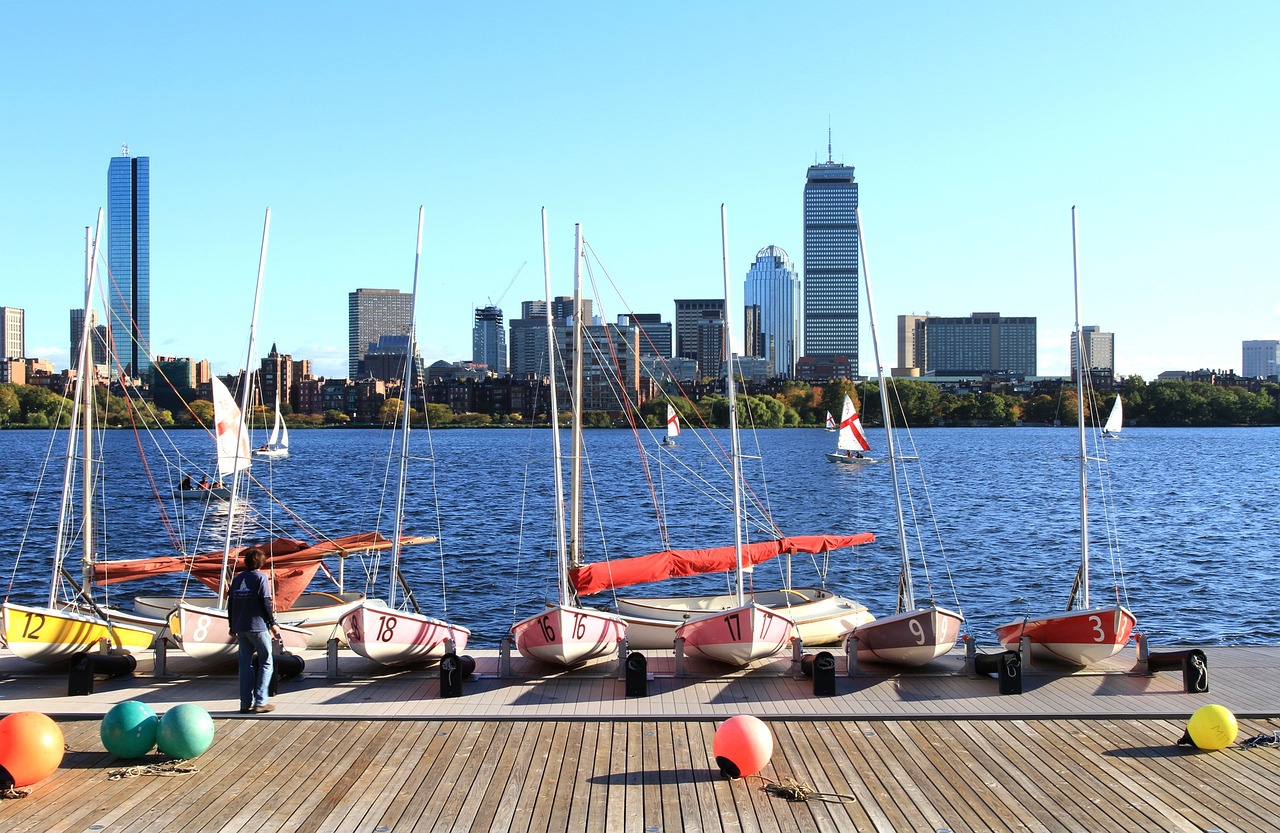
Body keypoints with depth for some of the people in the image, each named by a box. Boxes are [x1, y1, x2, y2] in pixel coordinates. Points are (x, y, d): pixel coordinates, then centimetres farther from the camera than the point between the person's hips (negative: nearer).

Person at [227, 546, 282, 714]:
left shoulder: (237, 578, 11)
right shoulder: (261, 577, -5)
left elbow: (230, 603, 13)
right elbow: (266, 602, -10)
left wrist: (232, 626, 21)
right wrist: (273, 623, -3)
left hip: (240, 628, 5)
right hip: (258, 626, -5)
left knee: (245, 664, 9)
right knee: (266, 662, 2)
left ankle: (246, 703, 7)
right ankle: (260, 702, -5)